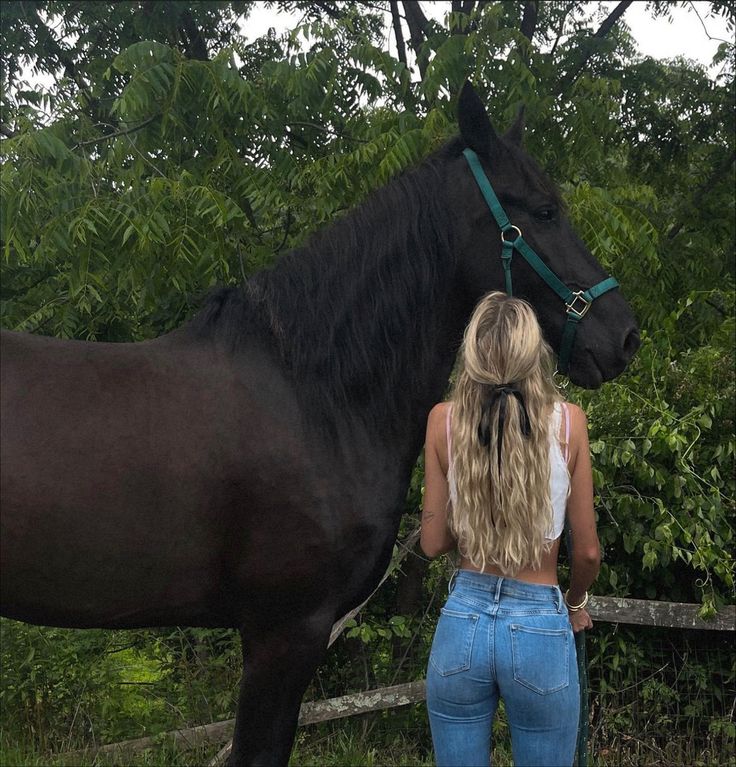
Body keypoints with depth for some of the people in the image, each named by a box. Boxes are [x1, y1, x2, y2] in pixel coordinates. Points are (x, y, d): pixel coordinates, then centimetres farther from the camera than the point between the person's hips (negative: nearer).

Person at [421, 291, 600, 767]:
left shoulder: (444, 421, -6)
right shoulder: (567, 421, -8)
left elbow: (433, 543, 1)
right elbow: (588, 551, -1)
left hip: (463, 623, 1)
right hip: (541, 628, -1)